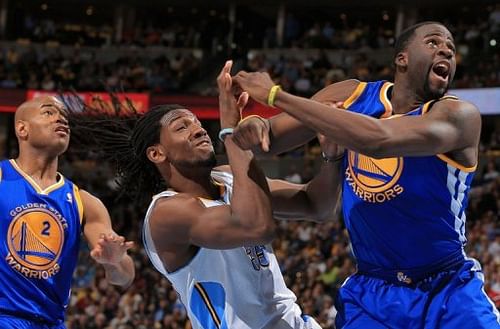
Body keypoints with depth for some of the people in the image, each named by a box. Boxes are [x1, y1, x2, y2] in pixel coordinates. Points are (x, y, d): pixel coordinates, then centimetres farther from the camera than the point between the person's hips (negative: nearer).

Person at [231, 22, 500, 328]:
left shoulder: (460, 115, -17)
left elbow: (377, 139, -33)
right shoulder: (352, 95, -1)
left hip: (449, 294, -3)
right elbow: (268, 136, 5)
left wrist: (276, 95, -29)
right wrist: (257, 126, -21)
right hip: (369, 292, 3)